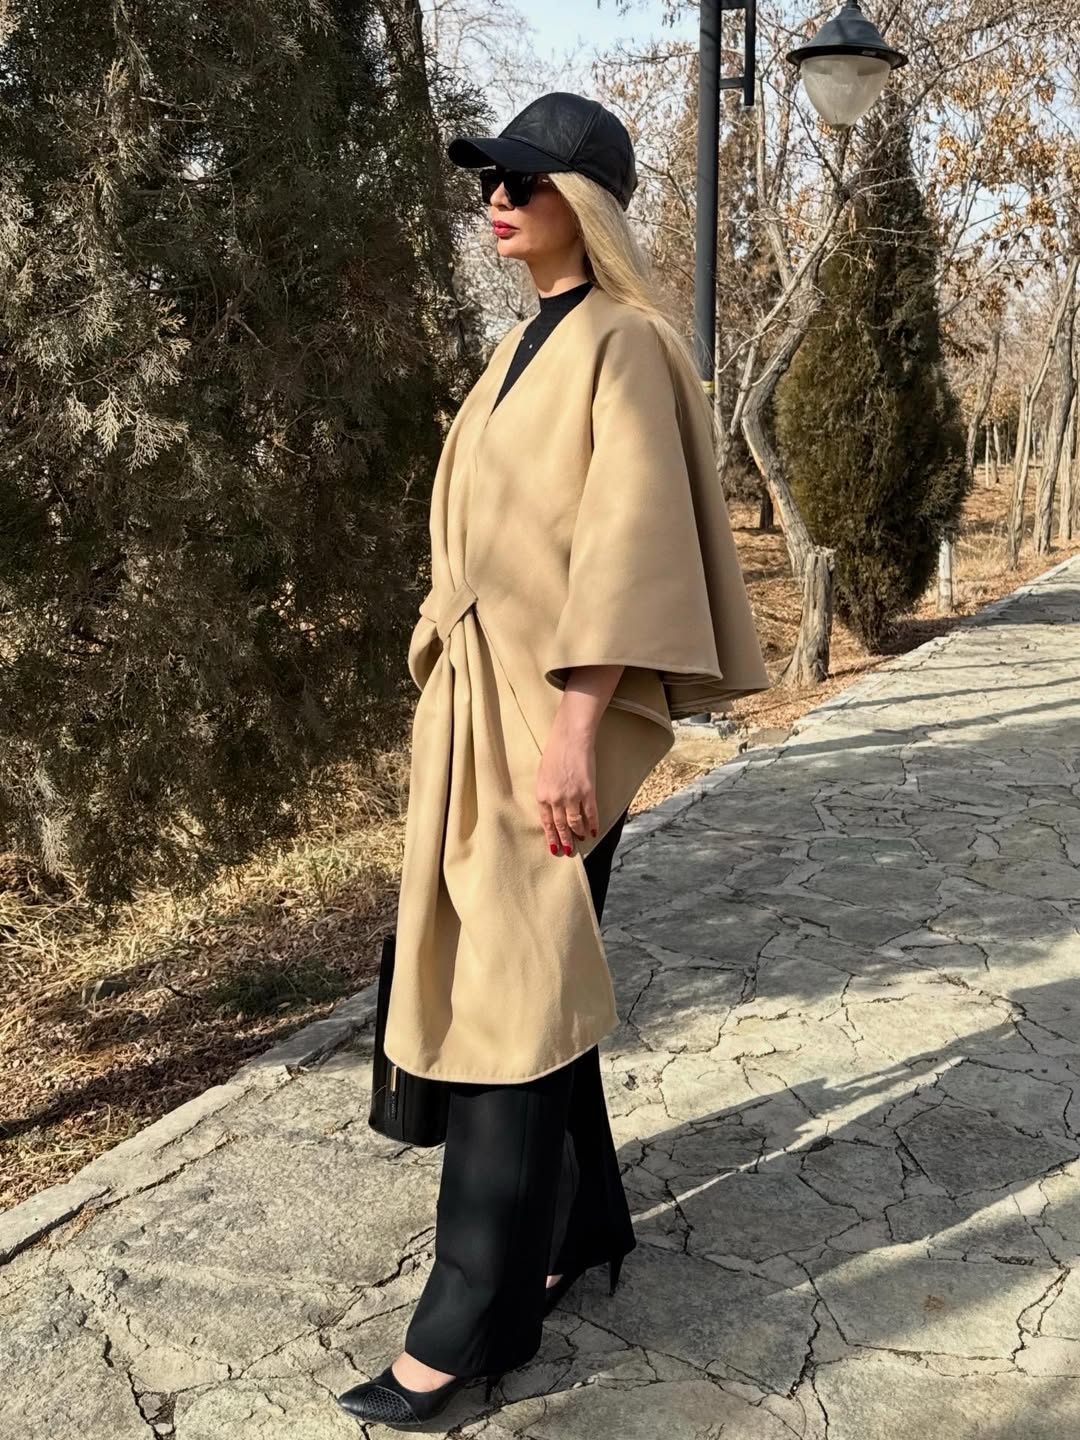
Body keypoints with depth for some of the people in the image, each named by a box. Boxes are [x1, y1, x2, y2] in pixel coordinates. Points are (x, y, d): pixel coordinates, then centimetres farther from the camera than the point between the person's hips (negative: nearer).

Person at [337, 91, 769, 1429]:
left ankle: (470, 1314, 5)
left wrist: (577, 729, -25)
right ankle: (582, 1221, 28)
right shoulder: (523, 344, 18)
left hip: (555, 701, -9)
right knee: (504, 969, 12)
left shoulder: (624, 343, -8)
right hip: (480, 690, 9)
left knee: (511, 991, -6)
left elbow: (632, 542, -18)